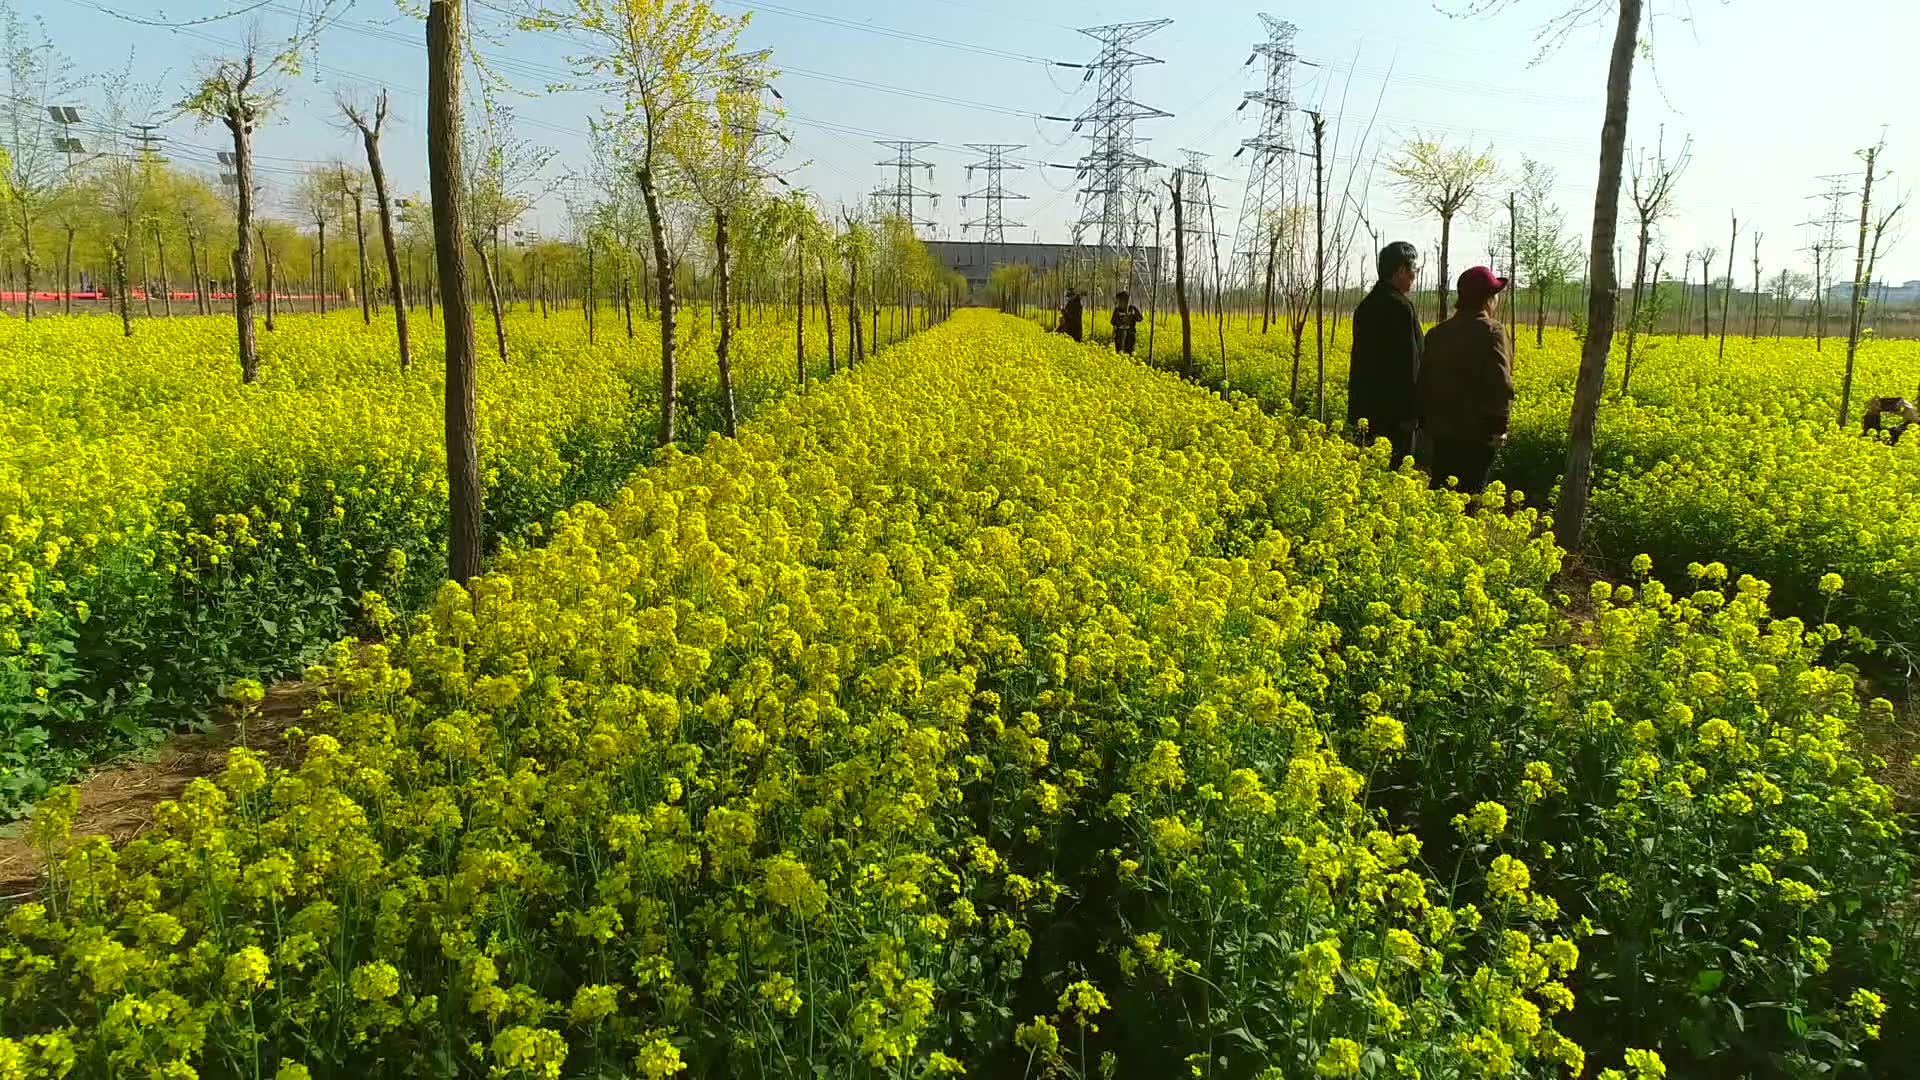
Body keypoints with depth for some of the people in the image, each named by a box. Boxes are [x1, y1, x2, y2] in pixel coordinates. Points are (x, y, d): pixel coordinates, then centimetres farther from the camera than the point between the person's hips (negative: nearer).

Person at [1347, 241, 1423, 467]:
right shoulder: (1399, 307, -14)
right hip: (1394, 412, -9)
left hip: (1366, 408, 9)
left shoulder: (1366, 305, 13)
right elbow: (1407, 362, -17)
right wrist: (1409, 414, -14)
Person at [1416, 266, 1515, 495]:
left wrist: (1425, 422, 19)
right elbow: (1500, 383, -17)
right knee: (1471, 491, -2)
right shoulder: (1492, 332, -9)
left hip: (1441, 430, 6)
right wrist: (1499, 426, -15)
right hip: (1477, 433, -6)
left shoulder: (1437, 333, 10)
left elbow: (1425, 381, 13)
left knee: (1440, 491, 12)